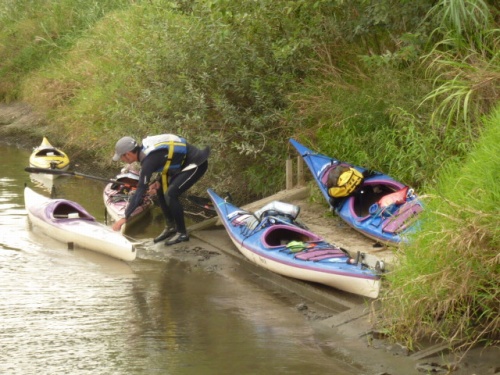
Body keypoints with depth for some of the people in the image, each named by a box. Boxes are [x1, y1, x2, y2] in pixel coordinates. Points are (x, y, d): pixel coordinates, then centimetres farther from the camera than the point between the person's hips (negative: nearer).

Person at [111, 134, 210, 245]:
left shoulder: (149, 160, -26)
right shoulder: (145, 146, -1)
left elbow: (140, 190, -27)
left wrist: (125, 218, -24)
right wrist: (158, 181, -1)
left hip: (197, 164, -10)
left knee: (170, 194, -18)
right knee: (161, 189, 8)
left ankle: (182, 233, -4)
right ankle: (170, 227, 17)